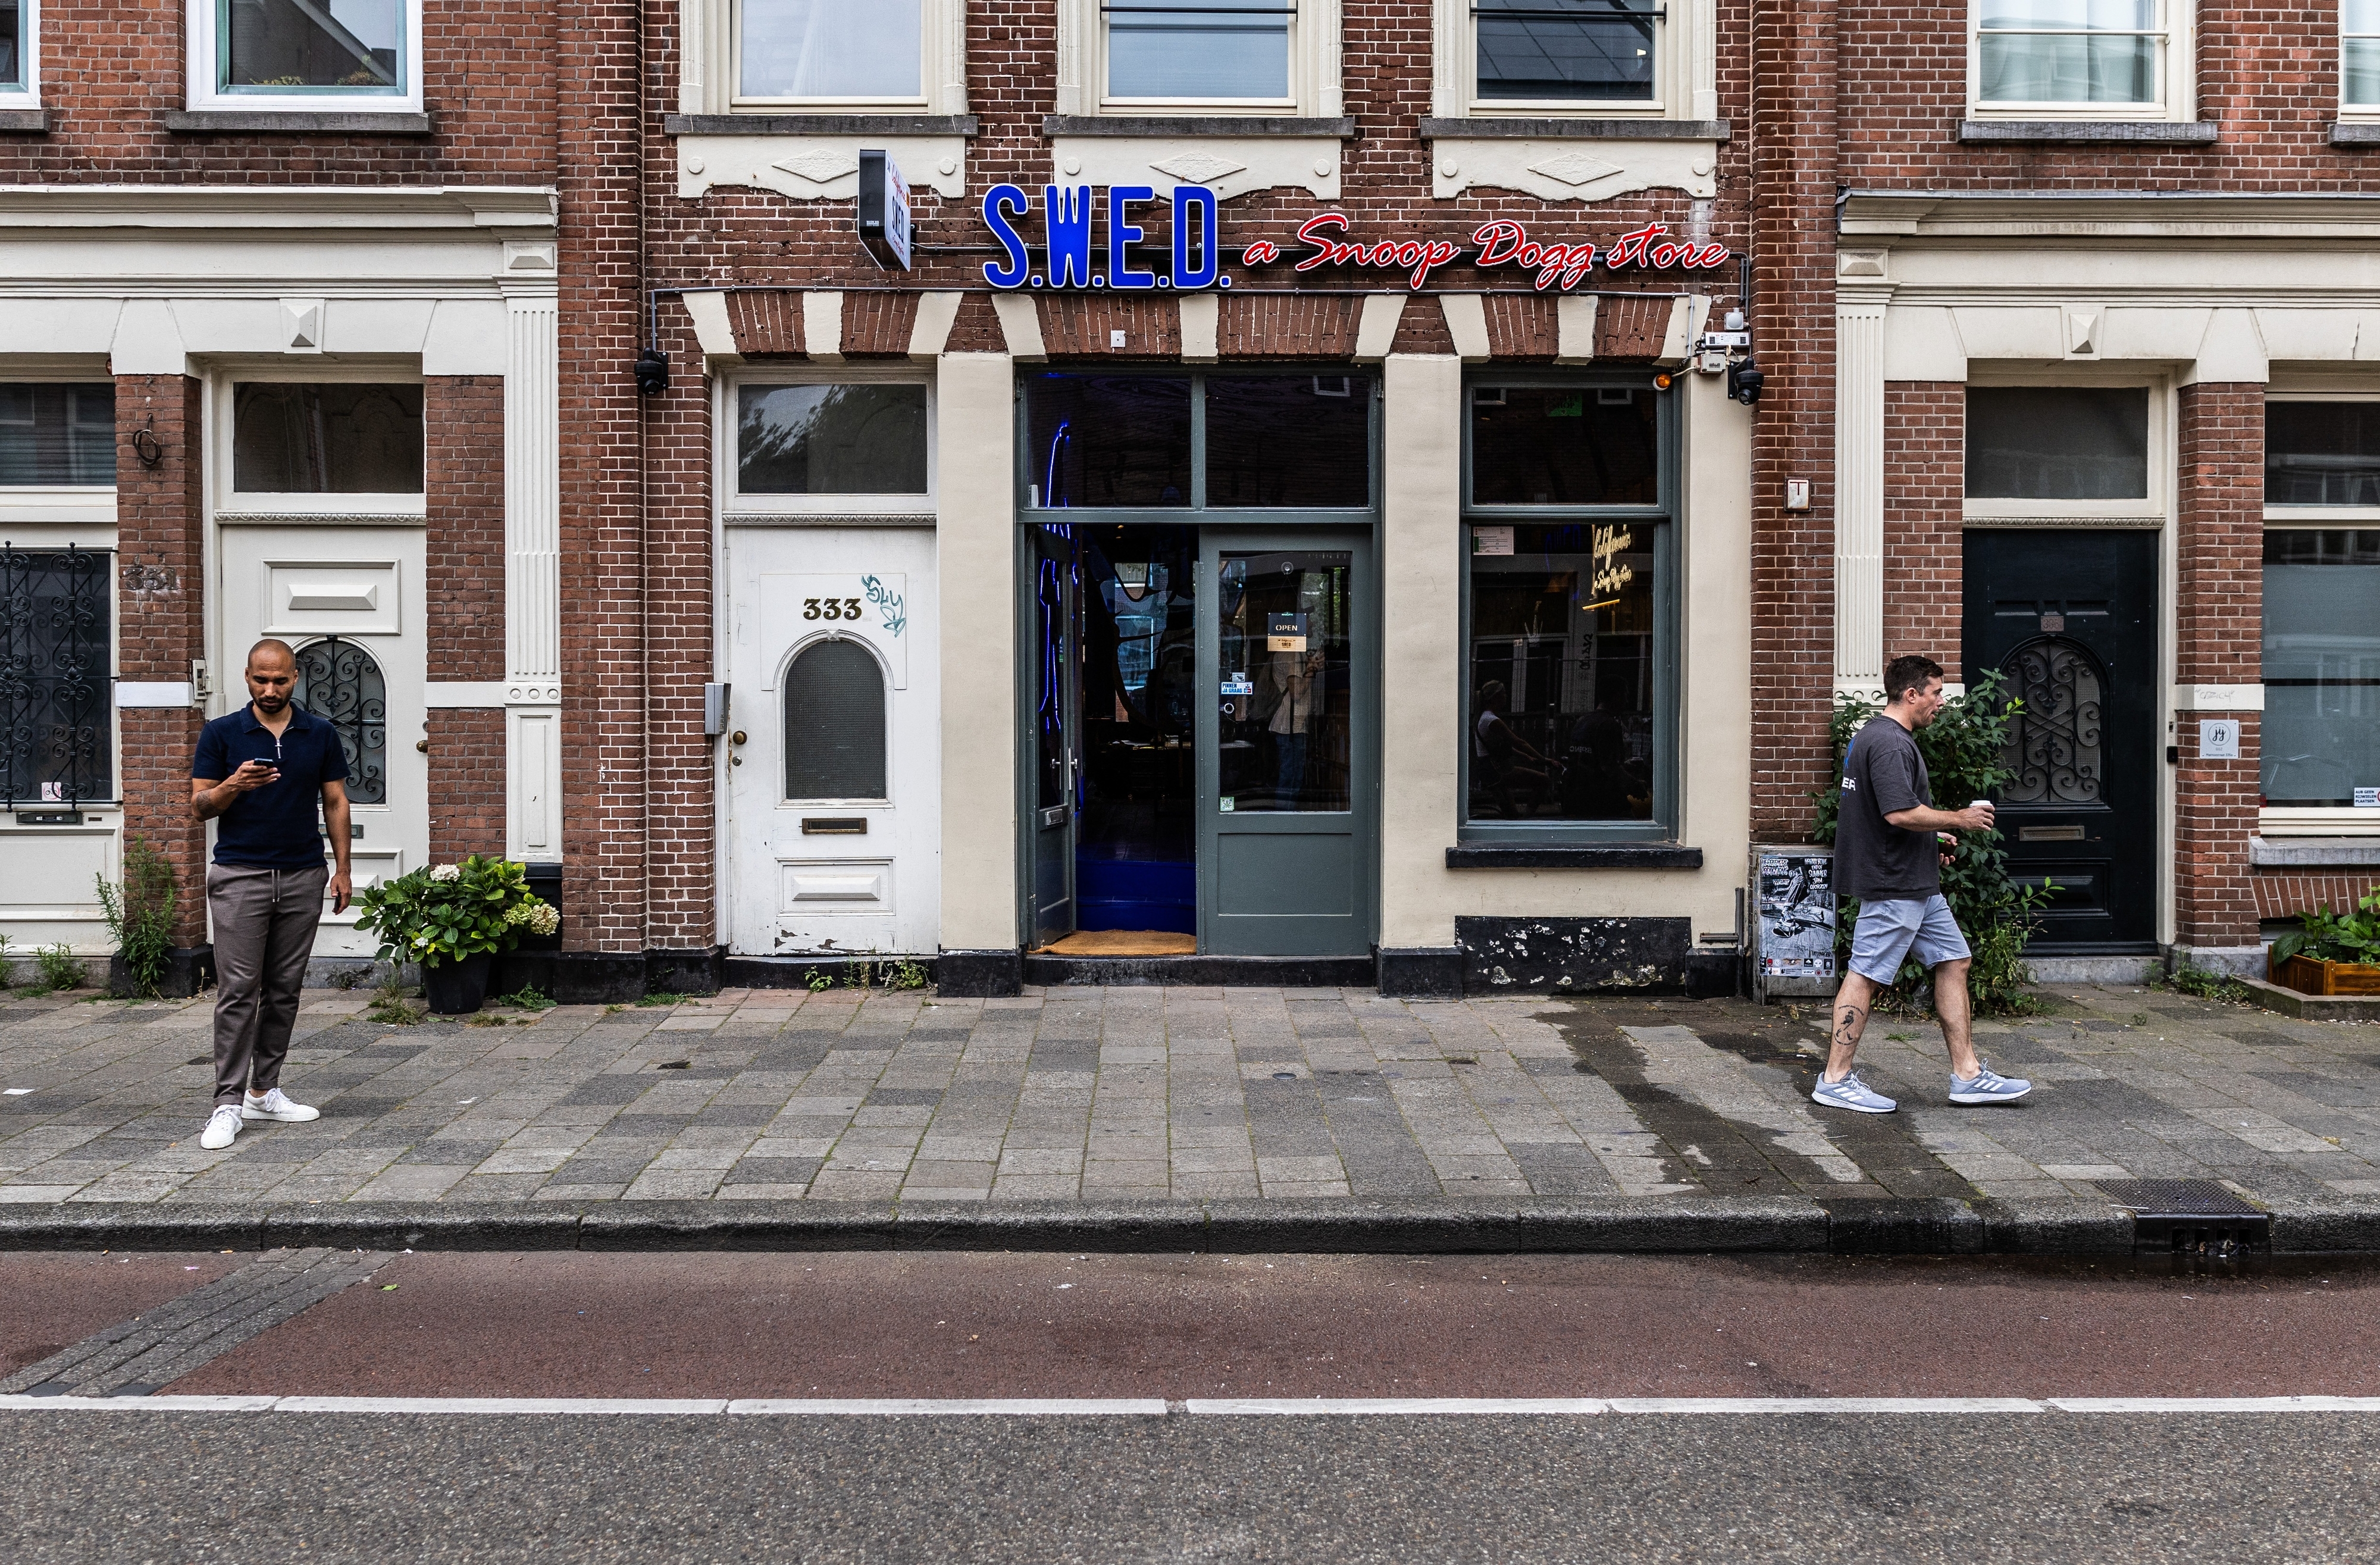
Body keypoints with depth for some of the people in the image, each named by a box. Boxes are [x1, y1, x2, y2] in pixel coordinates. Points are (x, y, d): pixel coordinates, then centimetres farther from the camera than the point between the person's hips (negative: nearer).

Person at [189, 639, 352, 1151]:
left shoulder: (320, 735, 5)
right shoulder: (221, 733, -1)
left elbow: (335, 803, 9)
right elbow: (200, 806, -1)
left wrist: (342, 868, 3)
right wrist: (233, 785, -22)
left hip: (303, 877, 3)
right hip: (239, 876, -3)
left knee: (284, 989, 8)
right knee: (238, 990, -6)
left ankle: (264, 1090, 19)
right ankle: (228, 1103, -3)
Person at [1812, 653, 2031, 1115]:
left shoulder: (1881, 738, 17)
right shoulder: (1890, 744, -18)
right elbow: (1901, 813, -26)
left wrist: (1930, 840, 21)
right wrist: (1959, 819, -12)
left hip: (1918, 884, 11)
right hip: (1894, 884, -11)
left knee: (1953, 962, 12)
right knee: (1866, 975, -5)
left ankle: (1967, 1074, 17)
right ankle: (1835, 1080, 1)